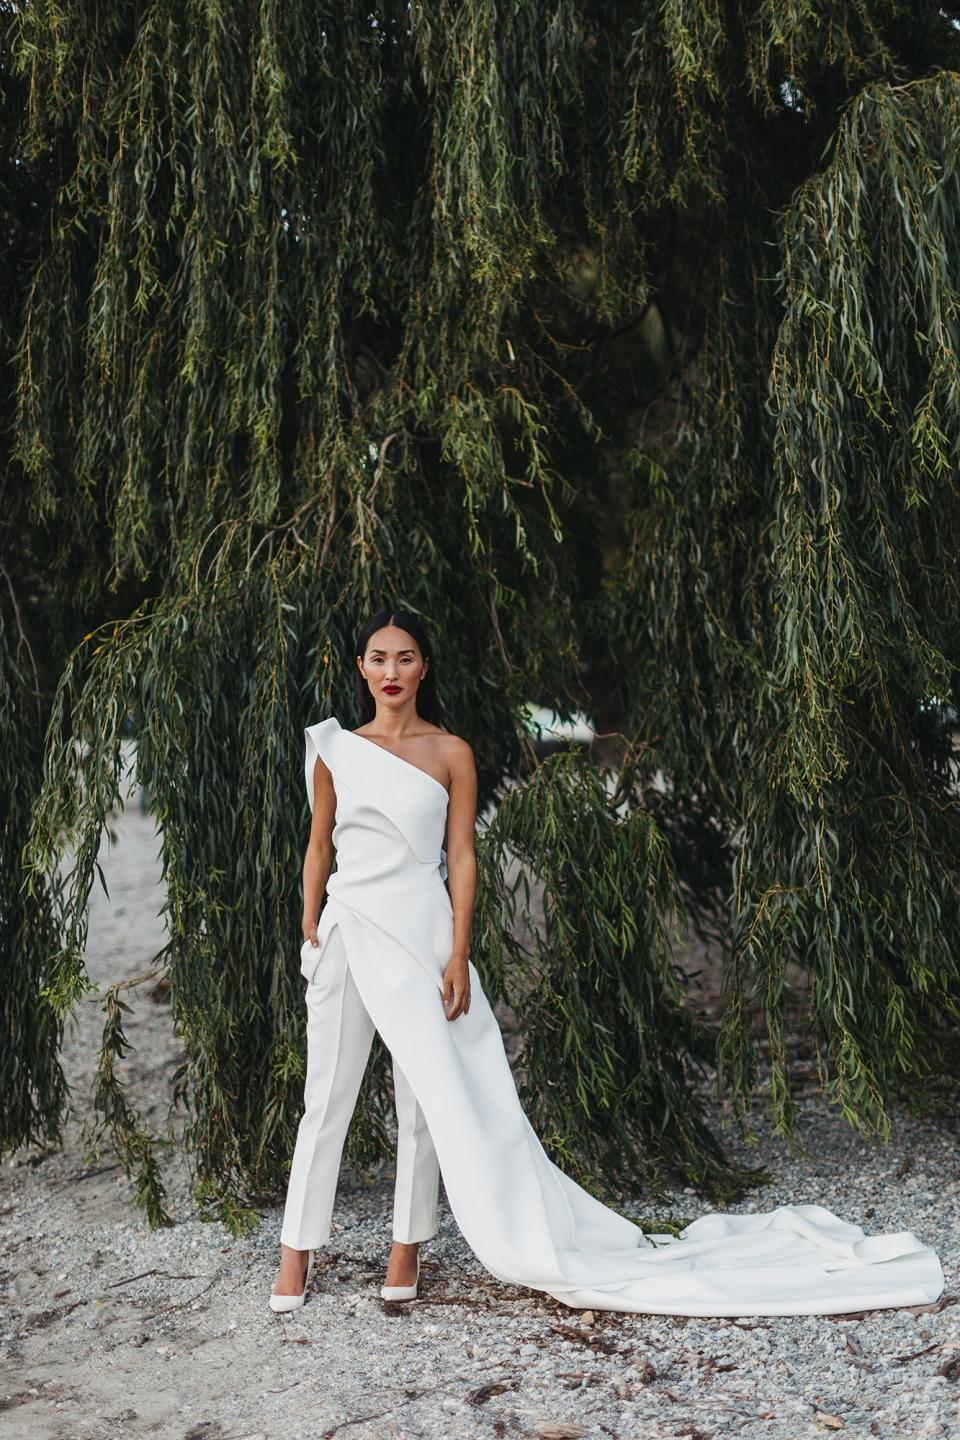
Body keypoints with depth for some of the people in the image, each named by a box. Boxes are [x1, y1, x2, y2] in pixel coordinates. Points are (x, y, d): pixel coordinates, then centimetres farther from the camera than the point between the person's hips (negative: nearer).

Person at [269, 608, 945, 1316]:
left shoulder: (450, 752, 0)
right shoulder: (334, 749, 7)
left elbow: (461, 856, -2)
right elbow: (319, 845, 11)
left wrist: (458, 956, -8)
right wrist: (310, 931, 5)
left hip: (418, 935, -2)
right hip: (346, 932, 2)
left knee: (433, 1097, 2)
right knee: (326, 1096, 6)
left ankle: (408, 1245, 18)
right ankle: (298, 1250, 17)